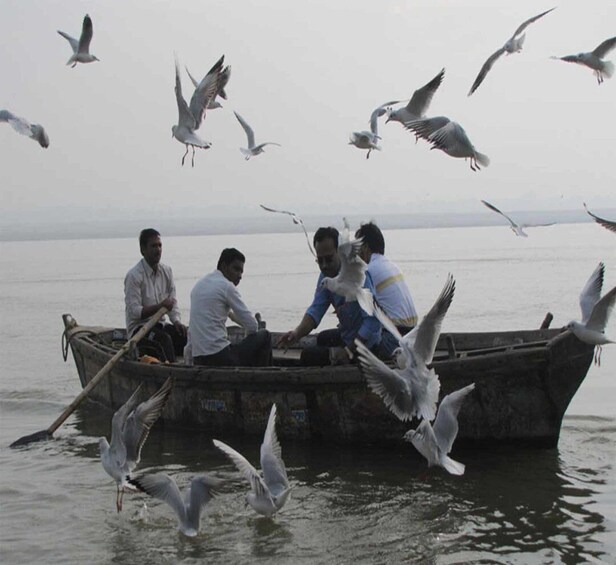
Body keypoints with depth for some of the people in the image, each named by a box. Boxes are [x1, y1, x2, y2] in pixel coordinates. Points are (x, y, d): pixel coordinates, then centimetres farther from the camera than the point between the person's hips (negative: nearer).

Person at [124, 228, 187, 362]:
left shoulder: (166, 271, 8)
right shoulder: (134, 276, -15)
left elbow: (172, 301, 12)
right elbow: (134, 312, -19)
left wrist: (177, 321, -7)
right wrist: (160, 306, -27)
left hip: (159, 325, 6)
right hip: (138, 328, -6)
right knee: (164, 339, -35)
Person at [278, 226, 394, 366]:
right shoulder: (326, 275, -1)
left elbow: (373, 321, -34)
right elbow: (316, 309, -6)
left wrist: (349, 351, -33)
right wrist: (297, 333, -25)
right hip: (347, 336, 10)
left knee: (308, 355, -13)